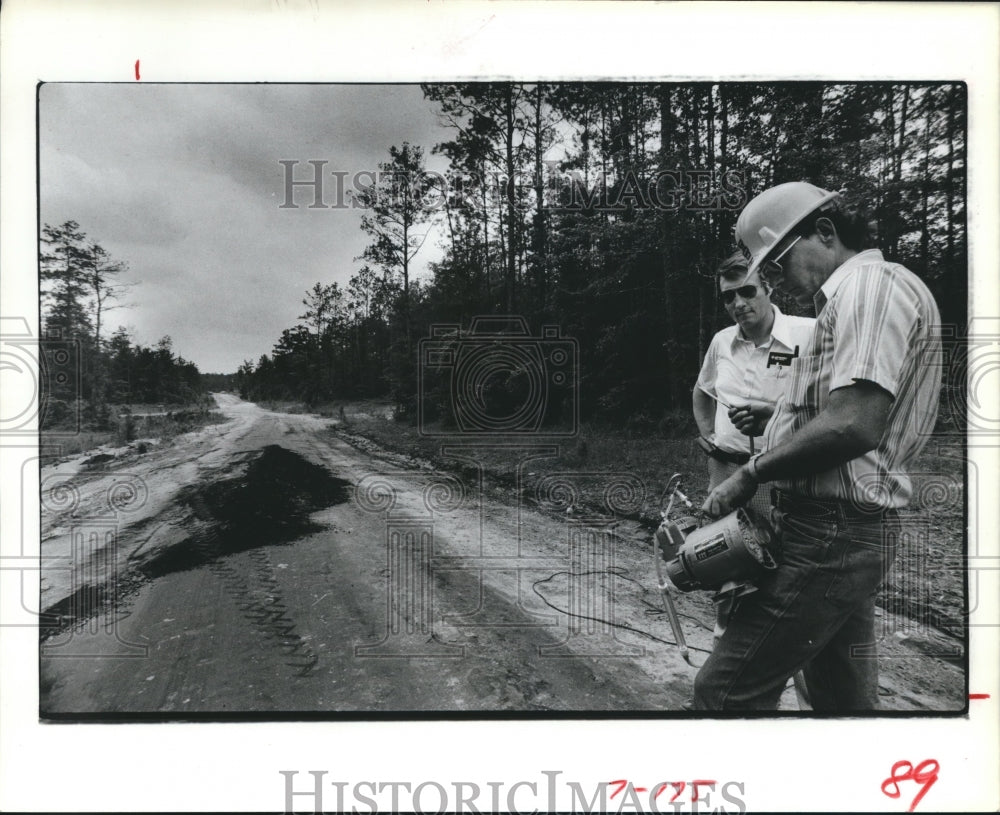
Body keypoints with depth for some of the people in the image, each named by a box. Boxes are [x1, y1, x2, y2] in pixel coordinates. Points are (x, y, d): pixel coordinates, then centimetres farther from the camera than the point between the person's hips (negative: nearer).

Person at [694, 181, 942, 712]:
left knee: (724, 691, -6)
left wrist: (752, 473, -16)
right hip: (843, 530, 11)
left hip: (830, 533, -11)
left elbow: (853, 425, -25)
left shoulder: (872, 284, -12)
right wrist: (769, 421, 7)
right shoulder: (847, 300, 19)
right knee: (844, 697, 20)